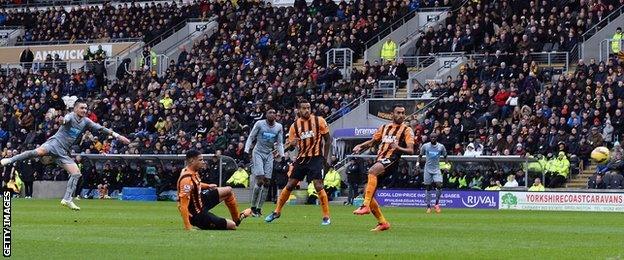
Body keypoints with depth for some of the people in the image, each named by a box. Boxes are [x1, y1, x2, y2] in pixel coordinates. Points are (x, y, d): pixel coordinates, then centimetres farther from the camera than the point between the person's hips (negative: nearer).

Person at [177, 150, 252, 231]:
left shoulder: (193, 173, -2)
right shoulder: (187, 179, -31)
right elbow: (183, 205, -34)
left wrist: (207, 186, 8)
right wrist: (188, 227, -36)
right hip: (197, 215, -10)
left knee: (228, 190, 17)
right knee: (232, 226, -6)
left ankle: (237, 219, 34)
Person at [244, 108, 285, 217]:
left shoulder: (279, 127, 6)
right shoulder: (259, 124, -6)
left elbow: (280, 143, 11)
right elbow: (250, 138, -1)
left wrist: (282, 155, -1)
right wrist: (246, 151, -10)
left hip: (269, 155, 4)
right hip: (258, 153, -4)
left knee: (267, 182, -1)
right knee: (260, 180, -17)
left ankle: (259, 208, 8)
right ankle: (253, 207, -5)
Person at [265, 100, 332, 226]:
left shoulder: (319, 121, -4)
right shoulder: (295, 126, 4)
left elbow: (327, 139, 3)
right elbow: (290, 144, 8)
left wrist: (326, 156, -4)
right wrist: (290, 144, -17)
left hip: (316, 158, -3)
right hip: (302, 158, 3)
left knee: (318, 186, -14)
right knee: (289, 185, 5)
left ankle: (326, 217, -6)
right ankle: (277, 212, 18)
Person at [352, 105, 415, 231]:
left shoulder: (407, 130, 4)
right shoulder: (384, 128, 21)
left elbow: (411, 150, -5)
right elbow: (373, 141, 31)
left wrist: (398, 148, -24)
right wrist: (360, 146, 13)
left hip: (391, 161, -7)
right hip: (379, 160, 7)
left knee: (372, 171, -37)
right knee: (367, 192, 0)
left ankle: (366, 205, -42)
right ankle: (382, 223, 10)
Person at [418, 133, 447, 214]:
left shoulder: (441, 147, 0)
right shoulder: (425, 146, -1)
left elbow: (445, 156, 12)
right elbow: (420, 155, 11)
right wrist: (418, 162, -5)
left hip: (436, 169, 0)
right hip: (427, 169, 0)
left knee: (439, 185, -17)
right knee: (427, 188, 2)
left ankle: (437, 204, 1)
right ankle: (428, 206, 11)